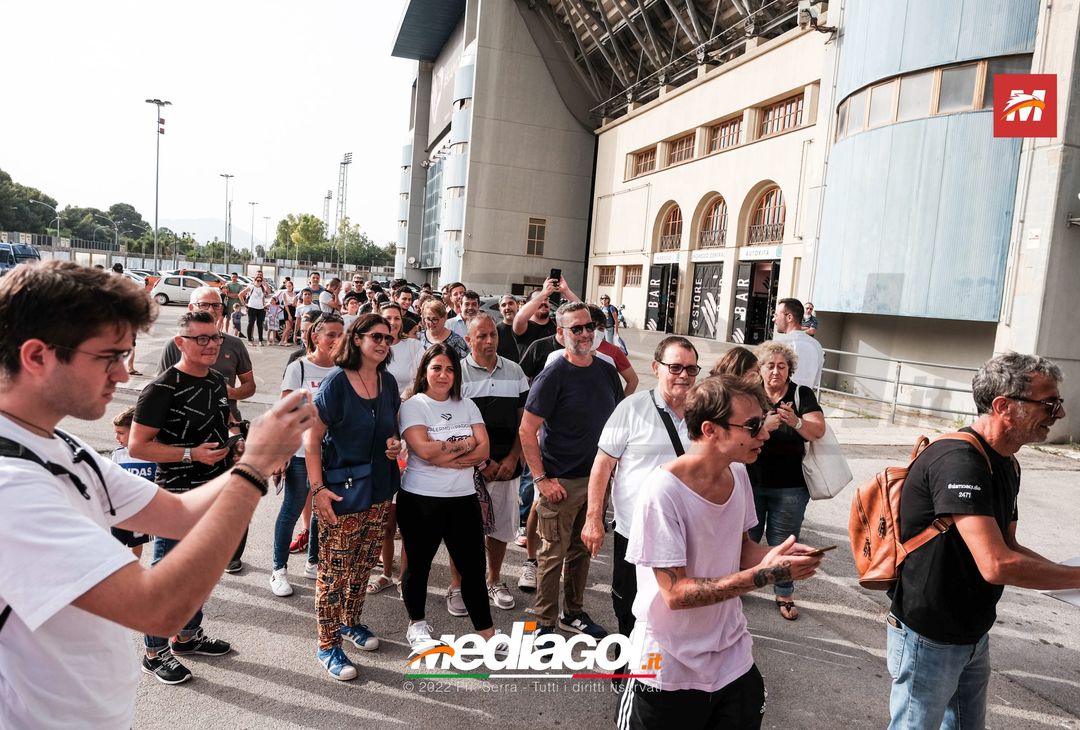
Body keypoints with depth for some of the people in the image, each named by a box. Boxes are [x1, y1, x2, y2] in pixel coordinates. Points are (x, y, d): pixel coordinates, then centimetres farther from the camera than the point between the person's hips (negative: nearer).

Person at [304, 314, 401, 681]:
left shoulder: (388, 382, 5)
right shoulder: (336, 382, -14)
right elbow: (311, 438, -13)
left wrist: (394, 443, -2)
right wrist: (318, 488, -18)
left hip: (379, 489, 6)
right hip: (342, 489, -6)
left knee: (364, 564, 19)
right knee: (334, 569, 2)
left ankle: (350, 622, 39)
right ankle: (328, 646, 16)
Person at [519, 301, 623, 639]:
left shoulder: (606, 371, 5)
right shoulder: (553, 376, -13)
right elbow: (527, 430, -13)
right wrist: (541, 479, -17)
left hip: (597, 478, 6)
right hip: (561, 481, -6)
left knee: (582, 550, 18)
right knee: (553, 553, 3)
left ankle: (573, 613, 35)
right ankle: (545, 624, 18)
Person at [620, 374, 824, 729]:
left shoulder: (737, 476, -3)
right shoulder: (662, 492, -26)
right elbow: (676, 593, -25)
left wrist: (777, 554, -11)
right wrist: (763, 575, -28)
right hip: (669, 671, -6)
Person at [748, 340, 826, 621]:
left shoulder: (802, 395, -2)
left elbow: (818, 431, -13)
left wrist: (796, 422, -33)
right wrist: (762, 425, -33)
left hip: (790, 486, 0)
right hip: (751, 482, 1)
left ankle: (784, 594, 22)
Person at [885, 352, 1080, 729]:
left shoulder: (1007, 465, 5)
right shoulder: (958, 460, -27)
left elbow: (1009, 547, 13)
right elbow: (996, 565, -32)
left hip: (974, 635, 9)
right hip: (929, 640, -9)